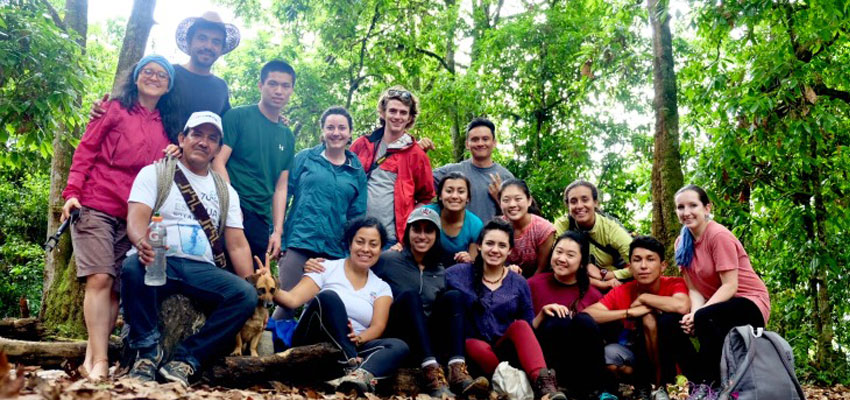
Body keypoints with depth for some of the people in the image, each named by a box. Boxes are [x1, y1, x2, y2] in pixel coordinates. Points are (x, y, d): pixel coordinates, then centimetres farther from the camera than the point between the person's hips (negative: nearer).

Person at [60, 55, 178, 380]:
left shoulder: (166, 124, 17)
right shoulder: (115, 108, 7)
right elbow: (85, 150, 2)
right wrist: (72, 192, -9)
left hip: (133, 216, 4)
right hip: (96, 206, -4)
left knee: (116, 288, 1)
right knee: (100, 279, -13)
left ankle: (92, 358, 6)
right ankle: (99, 361, -13)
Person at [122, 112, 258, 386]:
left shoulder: (226, 192, 18)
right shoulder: (154, 173, 8)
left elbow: (237, 244, 11)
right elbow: (136, 218, -8)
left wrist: (254, 285, -2)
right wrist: (143, 243, -32)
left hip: (202, 270, 3)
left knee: (246, 294, -25)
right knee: (134, 267, -38)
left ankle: (185, 359, -19)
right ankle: (148, 351, -18)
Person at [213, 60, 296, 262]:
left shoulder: (287, 136, 16)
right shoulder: (238, 116, 1)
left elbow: (280, 187, 14)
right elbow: (218, 162, -7)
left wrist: (277, 230, 6)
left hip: (261, 221, 5)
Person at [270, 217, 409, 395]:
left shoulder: (381, 288, 14)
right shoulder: (327, 269, 6)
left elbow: (378, 326, -1)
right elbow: (293, 299, -6)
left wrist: (358, 338, -23)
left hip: (352, 348, 3)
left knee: (399, 347, -25)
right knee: (328, 296, -29)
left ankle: (362, 374, -56)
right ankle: (354, 365, -39)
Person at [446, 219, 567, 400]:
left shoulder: (518, 283, 10)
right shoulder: (461, 273, 4)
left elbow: (530, 327, 9)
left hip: (505, 350, 2)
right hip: (471, 347, -2)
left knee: (520, 325, -29)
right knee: (480, 348, -36)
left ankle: (544, 383, -46)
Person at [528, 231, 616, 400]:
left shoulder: (593, 295, 7)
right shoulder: (534, 284, 4)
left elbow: (602, 336, 11)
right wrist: (542, 315, -13)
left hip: (582, 359, 1)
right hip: (545, 358, -1)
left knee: (584, 320, -28)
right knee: (559, 322, -30)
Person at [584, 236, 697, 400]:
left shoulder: (674, 284, -16)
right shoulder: (621, 292, -10)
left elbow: (682, 306, -41)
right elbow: (585, 315, -23)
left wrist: (643, 297, -25)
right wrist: (629, 312, -31)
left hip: (673, 356, -2)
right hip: (641, 353, 2)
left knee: (649, 317, -30)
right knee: (607, 353, -30)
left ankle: (658, 386, -15)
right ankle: (645, 384, -4)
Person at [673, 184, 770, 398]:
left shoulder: (719, 236, -19)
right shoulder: (682, 243, 1)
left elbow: (730, 286, -23)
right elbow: (694, 288, -3)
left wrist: (698, 314, -31)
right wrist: (694, 313, -24)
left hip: (750, 302, -7)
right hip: (718, 304, 7)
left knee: (704, 318, -35)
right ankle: (702, 383, 1)